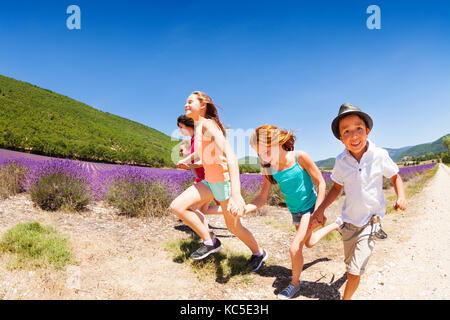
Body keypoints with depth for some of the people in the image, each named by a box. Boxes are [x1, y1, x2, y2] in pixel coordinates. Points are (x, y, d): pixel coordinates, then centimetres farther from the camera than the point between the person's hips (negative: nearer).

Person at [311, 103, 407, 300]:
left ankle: (346, 298, 15)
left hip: (370, 220, -3)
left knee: (355, 272, -10)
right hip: (349, 220, 3)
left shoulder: (380, 155, -16)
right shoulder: (341, 161, -11)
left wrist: (401, 197, -16)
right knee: (349, 262, 25)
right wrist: (321, 209, -4)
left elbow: (395, 177, 2)